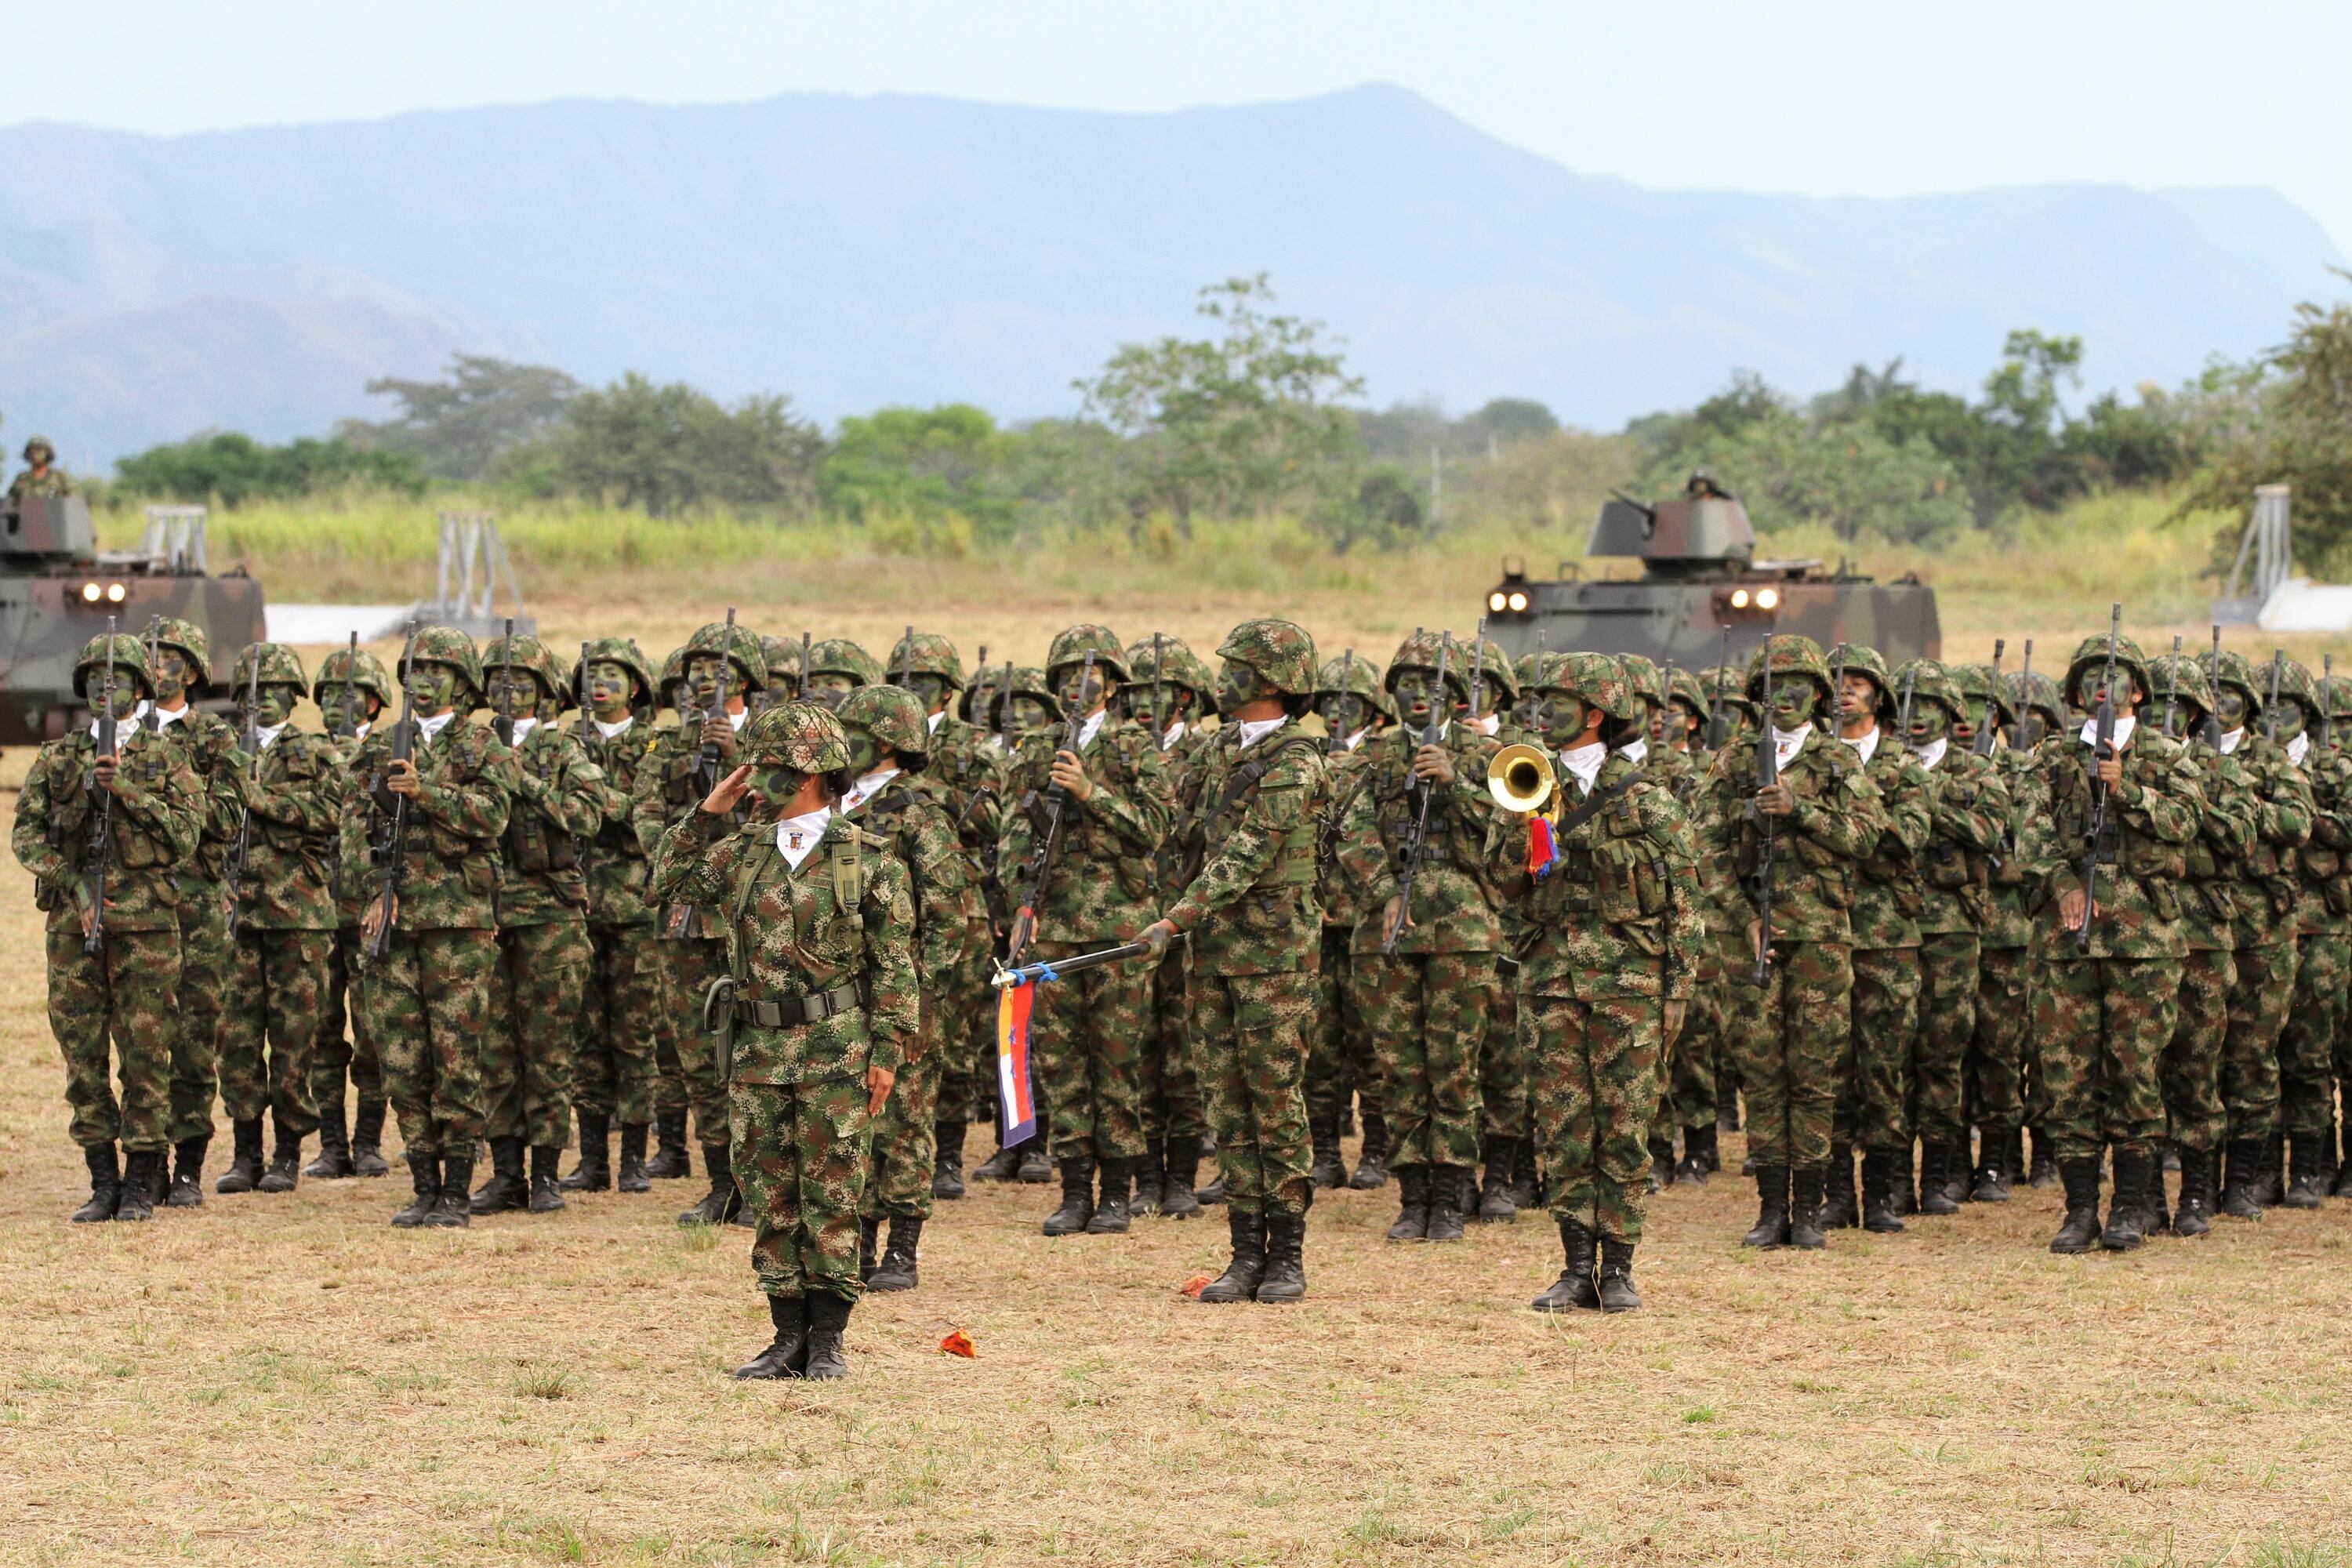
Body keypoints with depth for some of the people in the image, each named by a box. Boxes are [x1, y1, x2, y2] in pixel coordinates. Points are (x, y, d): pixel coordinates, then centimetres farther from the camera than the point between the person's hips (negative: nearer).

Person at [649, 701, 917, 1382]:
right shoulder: (740, 853, 9)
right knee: (769, 1196, 6)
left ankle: (828, 1338, 7)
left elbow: (894, 966, -2)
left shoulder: (868, 861, -3)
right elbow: (669, 880, 14)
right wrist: (708, 813, 5)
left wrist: (887, 1050, -7)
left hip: (836, 1050, -4)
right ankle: (788, 1335, 13)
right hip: (758, 1050, 4)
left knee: (831, 1195, 0)